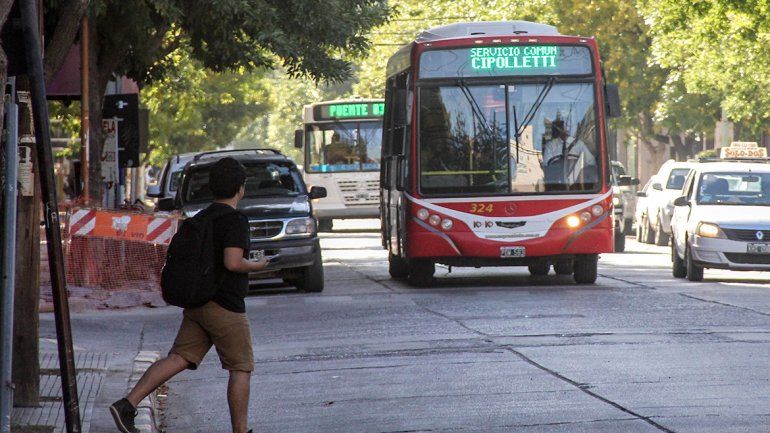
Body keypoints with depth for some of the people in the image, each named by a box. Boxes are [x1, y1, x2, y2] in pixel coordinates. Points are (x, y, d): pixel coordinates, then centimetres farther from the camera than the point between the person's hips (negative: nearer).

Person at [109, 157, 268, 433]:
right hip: (225, 307, -8)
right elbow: (232, 262, -24)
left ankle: (128, 404, -12)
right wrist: (257, 266, -6)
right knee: (241, 369, 4)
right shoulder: (236, 221, -14)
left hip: (196, 304, 8)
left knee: (178, 359, 2)